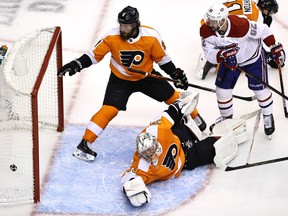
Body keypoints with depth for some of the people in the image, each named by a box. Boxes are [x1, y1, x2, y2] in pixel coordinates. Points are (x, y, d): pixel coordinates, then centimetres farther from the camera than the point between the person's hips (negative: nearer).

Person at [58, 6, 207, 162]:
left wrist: (176, 74, -10)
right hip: (120, 79, -2)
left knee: (171, 96, 6)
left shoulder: (151, 36, -24)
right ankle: (84, 145, -12)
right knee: (109, 110, -16)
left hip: (146, 76, 2)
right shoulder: (112, 37, -26)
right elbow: (95, 55, -16)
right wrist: (75, 65, -27)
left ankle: (195, 118, 35)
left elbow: (162, 58, -8)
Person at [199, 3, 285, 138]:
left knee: (259, 89, 1)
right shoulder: (206, 31, -29)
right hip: (229, 60, 4)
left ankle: (268, 117, 29)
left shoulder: (241, 25, -42)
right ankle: (226, 118, 31)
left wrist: (275, 48, -19)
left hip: (253, 57, -4)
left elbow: (263, 30, -27)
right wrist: (224, 55, -46)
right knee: (222, 89, 4)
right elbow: (209, 55, -26)